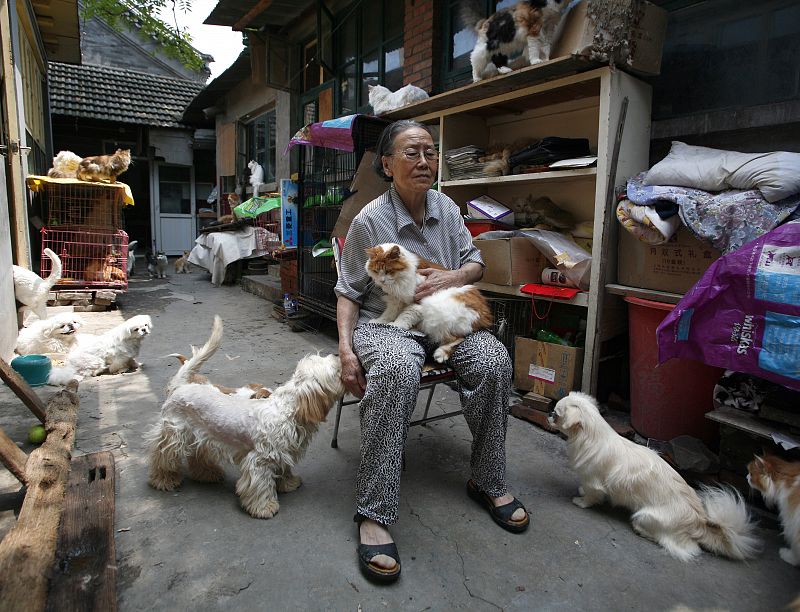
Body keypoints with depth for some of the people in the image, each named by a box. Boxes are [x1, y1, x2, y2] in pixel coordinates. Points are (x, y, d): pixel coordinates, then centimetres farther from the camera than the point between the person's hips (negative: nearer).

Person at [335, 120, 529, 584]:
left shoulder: (446, 208, 7)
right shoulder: (369, 221, -8)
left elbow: (476, 263, 13)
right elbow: (348, 293, -3)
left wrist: (453, 277, -10)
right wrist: (346, 347, -17)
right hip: (386, 323, -4)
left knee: (494, 360, -25)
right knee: (396, 370, -40)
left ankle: (489, 483, -5)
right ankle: (375, 515, -30)